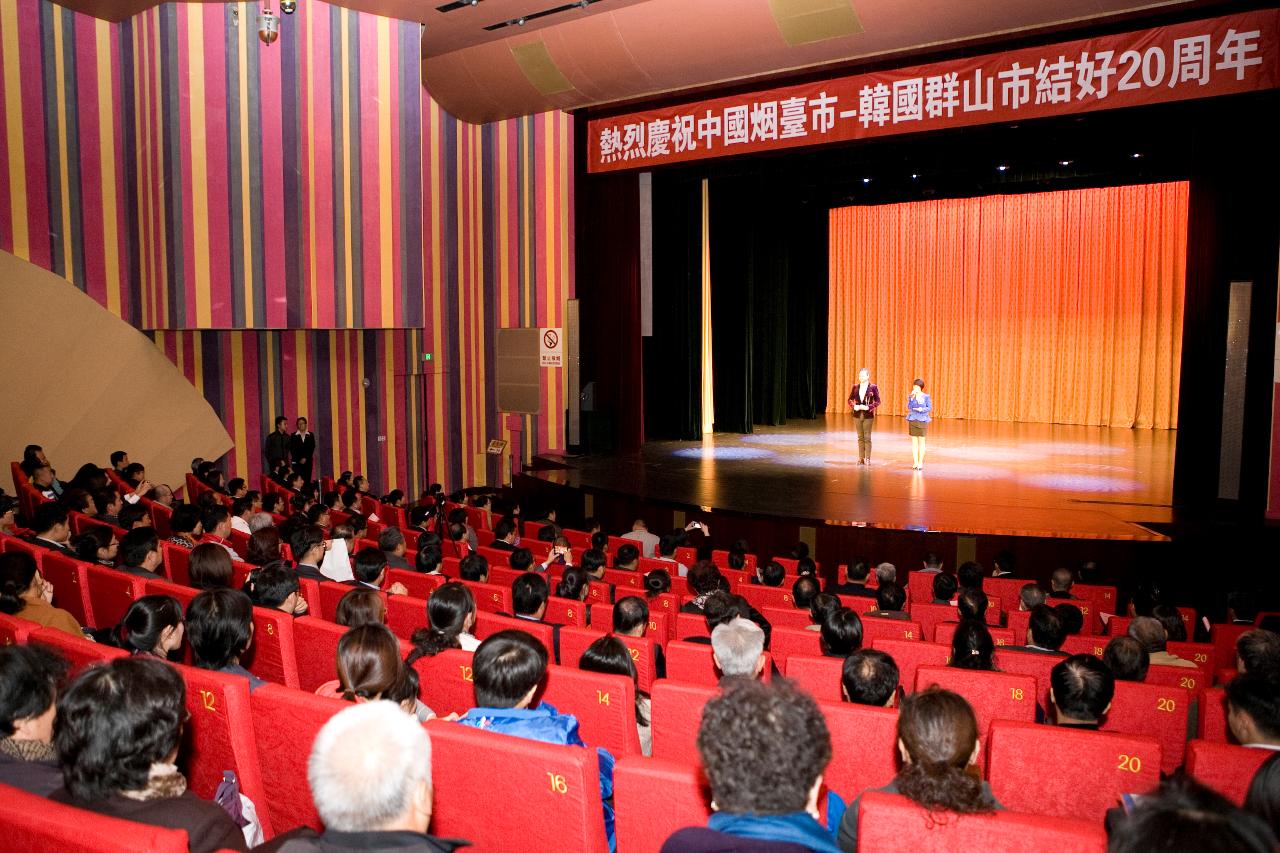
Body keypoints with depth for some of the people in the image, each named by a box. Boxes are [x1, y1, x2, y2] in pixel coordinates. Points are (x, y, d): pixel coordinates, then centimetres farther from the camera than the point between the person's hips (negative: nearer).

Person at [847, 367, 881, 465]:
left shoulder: (873, 387, -6)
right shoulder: (855, 387, 5)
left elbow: (877, 401, -4)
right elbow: (850, 399, 11)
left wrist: (868, 407, -16)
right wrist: (854, 406, -8)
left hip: (868, 415, -3)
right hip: (857, 415, 4)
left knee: (867, 437, -1)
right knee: (860, 437, 9)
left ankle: (867, 459, 5)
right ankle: (861, 458, 15)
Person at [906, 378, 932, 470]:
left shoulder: (926, 397, -2)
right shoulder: (911, 396, 3)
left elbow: (930, 408, -3)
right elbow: (909, 407, -8)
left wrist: (922, 409, -20)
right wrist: (912, 397, -17)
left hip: (922, 420, -2)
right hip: (913, 420, 2)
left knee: (921, 441, 2)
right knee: (914, 441, 5)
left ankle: (920, 462, 10)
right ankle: (915, 462, 11)